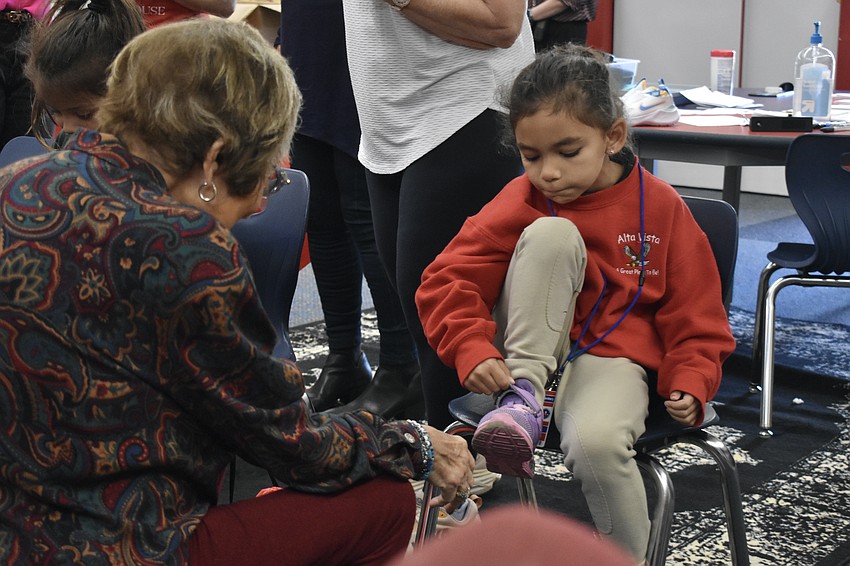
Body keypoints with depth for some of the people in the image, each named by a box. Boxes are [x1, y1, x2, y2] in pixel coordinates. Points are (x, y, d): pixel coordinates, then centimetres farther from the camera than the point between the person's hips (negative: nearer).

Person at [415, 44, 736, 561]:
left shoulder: (661, 207, -3)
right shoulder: (522, 202, -3)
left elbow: (695, 318, 3)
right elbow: (447, 280, -7)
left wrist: (689, 384, -14)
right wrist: (473, 350, -24)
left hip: (611, 356, -1)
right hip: (530, 348, 1)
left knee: (596, 442, -36)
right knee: (552, 233, -24)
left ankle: (631, 555, -7)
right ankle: (523, 398, -24)